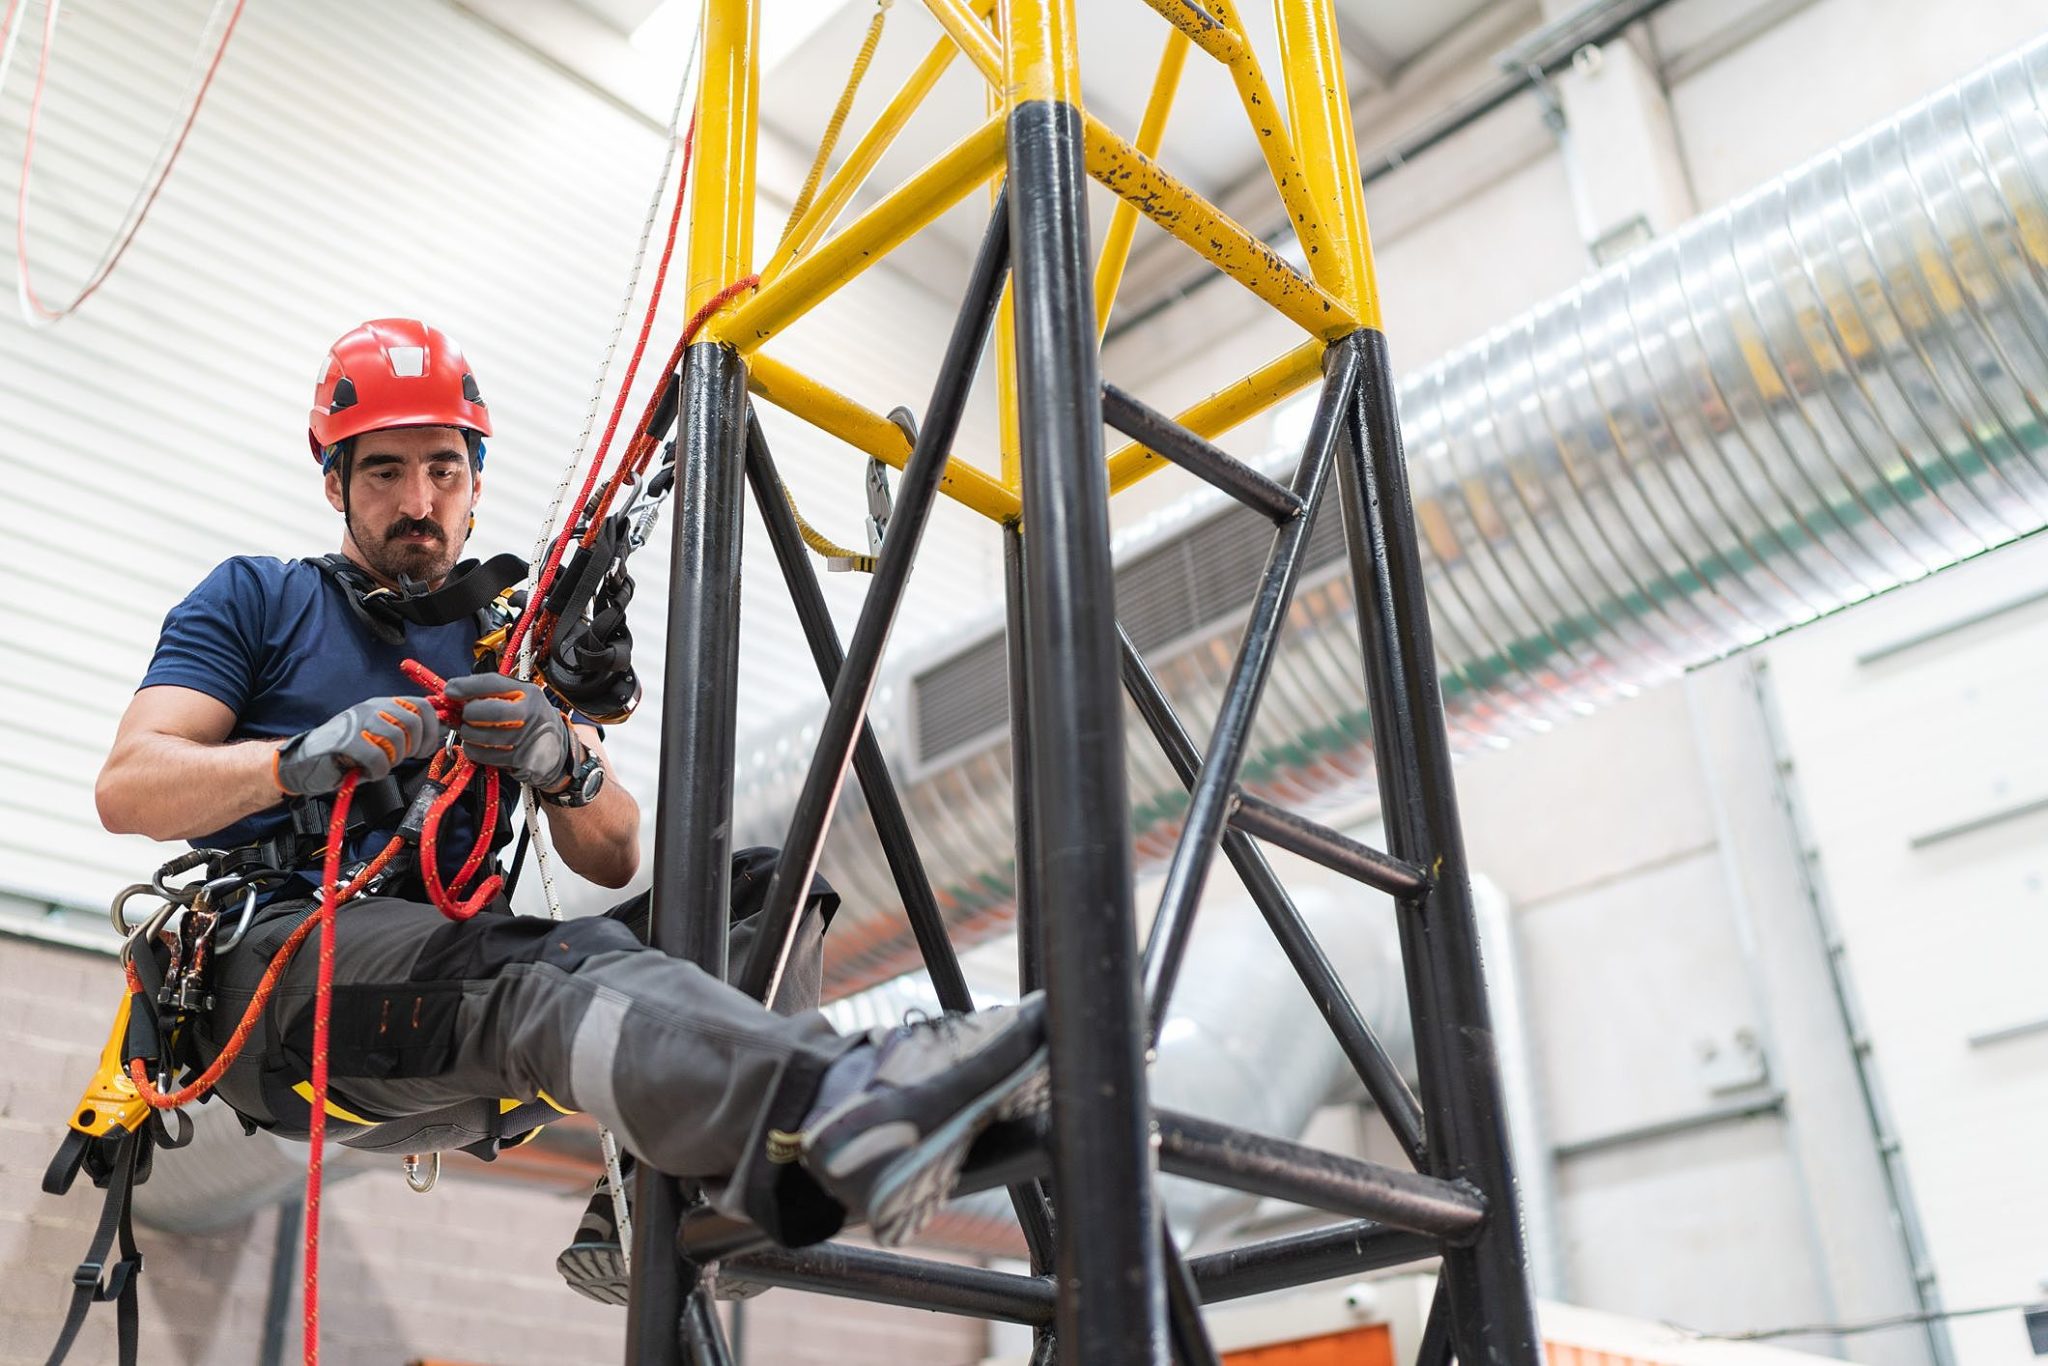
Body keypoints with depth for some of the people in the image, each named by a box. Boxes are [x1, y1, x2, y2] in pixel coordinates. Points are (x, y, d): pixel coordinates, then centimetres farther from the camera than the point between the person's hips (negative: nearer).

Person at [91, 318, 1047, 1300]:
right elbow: (126, 791, 2)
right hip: (278, 955, -4)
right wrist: (306, 758, -17)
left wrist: (565, 767, -12)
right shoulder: (254, 599, 17)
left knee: (764, 890, -15)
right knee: (563, 958, -37)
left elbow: (615, 861, 12)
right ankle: (851, 1110, -65)